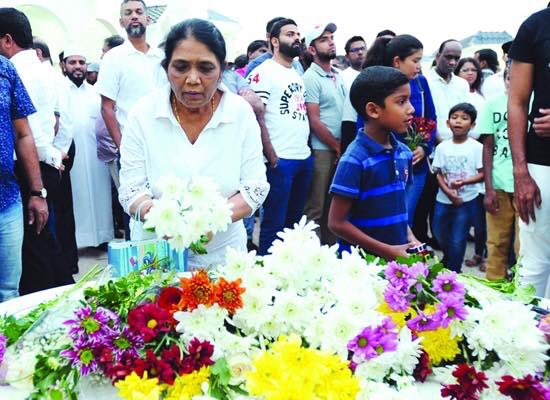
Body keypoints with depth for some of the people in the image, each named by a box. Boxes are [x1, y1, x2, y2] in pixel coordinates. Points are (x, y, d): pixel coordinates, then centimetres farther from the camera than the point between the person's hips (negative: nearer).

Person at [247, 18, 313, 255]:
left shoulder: (298, 74, 18)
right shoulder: (263, 72, -6)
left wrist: (306, 147, 13)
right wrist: (271, 157, -15)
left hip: (305, 157, 8)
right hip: (280, 160, -8)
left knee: (294, 220, 15)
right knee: (274, 223, 0)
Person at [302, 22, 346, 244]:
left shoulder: (338, 76, 14)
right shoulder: (311, 77, -8)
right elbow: (314, 120, -12)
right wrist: (337, 147, -8)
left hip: (340, 150, 7)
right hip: (321, 150, -7)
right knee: (316, 208, 0)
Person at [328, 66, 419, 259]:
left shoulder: (404, 153, 1)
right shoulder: (354, 160, -19)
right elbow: (337, 223, -17)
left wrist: (409, 237, -1)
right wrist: (387, 251, -16)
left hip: (398, 254, 6)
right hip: (360, 260, -6)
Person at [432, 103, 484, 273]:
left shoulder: (477, 147, -8)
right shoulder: (442, 147, 1)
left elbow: (482, 174, -7)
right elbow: (439, 174, 2)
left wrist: (463, 181, -23)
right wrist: (448, 192, -13)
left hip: (466, 200, -4)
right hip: (443, 199, 4)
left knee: (458, 240, 1)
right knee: (440, 234, 18)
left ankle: (453, 272, 19)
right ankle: (447, 258, 47)